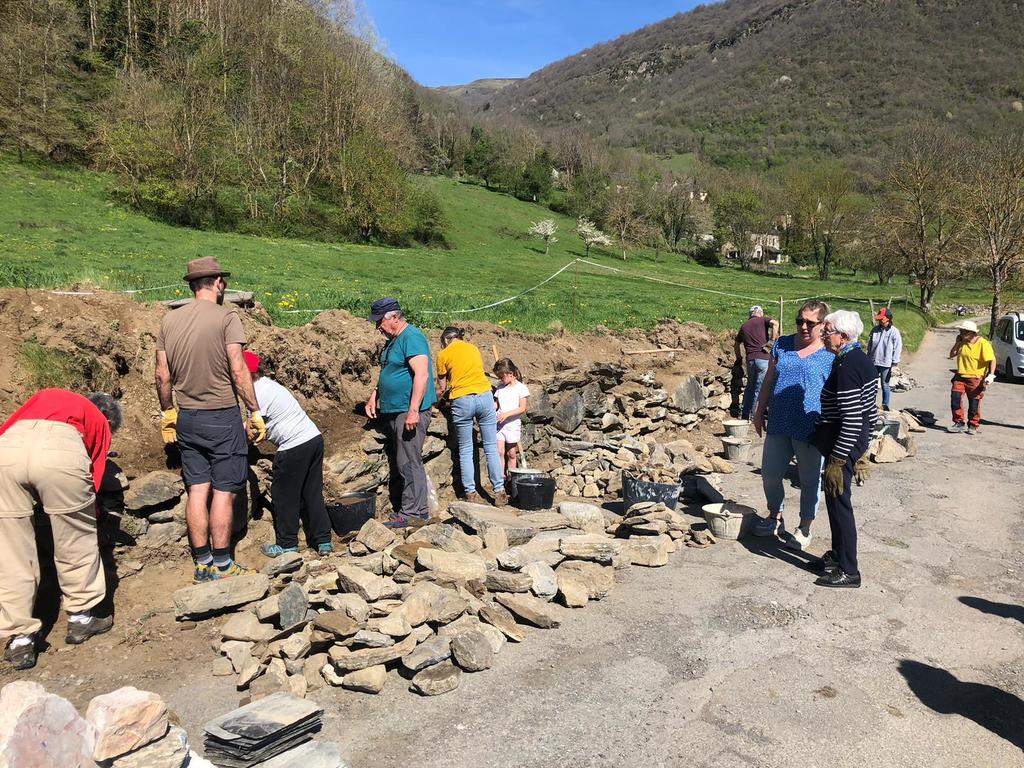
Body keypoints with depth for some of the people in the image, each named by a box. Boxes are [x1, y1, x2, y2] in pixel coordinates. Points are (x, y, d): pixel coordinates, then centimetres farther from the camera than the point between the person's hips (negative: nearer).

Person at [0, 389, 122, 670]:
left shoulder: (43, 397, 40)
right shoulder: (99, 422, 31)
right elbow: (94, 476, 24)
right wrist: (85, 514, 38)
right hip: (62, 451, -3)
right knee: (77, 543, 19)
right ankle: (81, 617, 32)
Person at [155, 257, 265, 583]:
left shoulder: (169, 319, 5)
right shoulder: (226, 317, -11)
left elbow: (162, 375, 8)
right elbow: (238, 370, -15)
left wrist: (167, 412, 21)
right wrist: (255, 412, -9)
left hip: (186, 418, 5)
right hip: (222, 418, -5)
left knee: (197, 491, 10)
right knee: (223, 492, 3)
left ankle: (202, 565, 17)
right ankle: (222, 565, 9)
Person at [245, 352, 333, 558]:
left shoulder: (259, 394, -11)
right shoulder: (269, 385, 17)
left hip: (294, 447, -9)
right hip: (314, 438, 9)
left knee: (284, 496, 7)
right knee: (312, 492, 15)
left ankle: (287, 544, 18)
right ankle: (323, 541, 20)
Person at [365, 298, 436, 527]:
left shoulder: (412, 337, -14)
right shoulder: (392, 340, 17)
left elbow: (421, 374, -23)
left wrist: (413, 411, -27)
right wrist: (374, 396, 17)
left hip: (408, 413, -10)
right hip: (392, 413, 10)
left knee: (408, 463, -7)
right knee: (396, 464, 14)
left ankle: (413, 512, -1)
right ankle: (398, 508, 23)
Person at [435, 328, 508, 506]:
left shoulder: (444, 354, 6)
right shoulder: (473, 348, 17)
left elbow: (442, 387, 11)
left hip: (462, 401, -3)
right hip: (484, 396, 3)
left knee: (465, 450, 8)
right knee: (491, 447, 7)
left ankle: (471, 493, 9)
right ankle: (499, 492, 8)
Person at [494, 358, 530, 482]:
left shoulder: (521, 388, -6)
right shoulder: (500, 387, 10)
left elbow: (522, 408, -11)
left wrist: (506, 414, -21)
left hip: (513, 424, -4)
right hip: (499, 424, 4)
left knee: (511, 453, 5)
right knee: (499, 451, -5)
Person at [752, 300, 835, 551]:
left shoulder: (830, 354, -5)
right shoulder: (782, 345, 7)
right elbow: (769, 381, 12)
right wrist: (760, 411, 11)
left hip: (810, 430, -4)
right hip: (779, 425, 4)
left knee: (809, 479, 10)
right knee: (770, 474, 11)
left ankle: (804, 528, 26)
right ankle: (775, 518, 33)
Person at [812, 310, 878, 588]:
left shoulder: (846, 367, -23)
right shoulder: (861, 358, 8)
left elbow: (851, 420, -25)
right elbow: (869, 409, 17)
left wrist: (837, 459, -22)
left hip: (843, 442, -10)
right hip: (858, 439, 10)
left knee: (838, 503, -1)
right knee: (837, 501, 20)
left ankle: (848, 571, 8)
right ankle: (839, 554, 34)